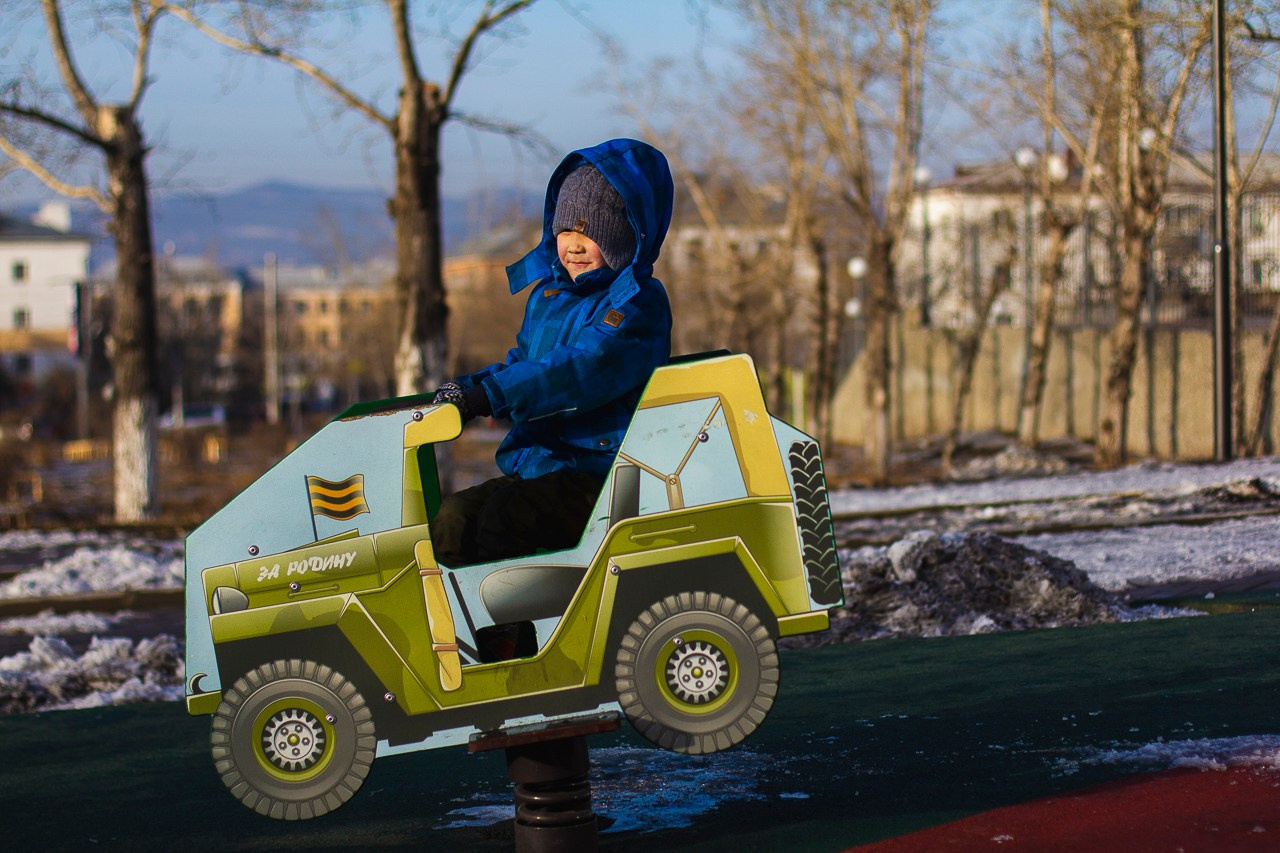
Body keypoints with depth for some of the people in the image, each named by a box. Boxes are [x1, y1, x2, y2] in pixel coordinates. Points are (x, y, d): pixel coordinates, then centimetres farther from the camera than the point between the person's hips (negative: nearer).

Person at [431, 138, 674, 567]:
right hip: (534, 466, 8)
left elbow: (587, 369, -23)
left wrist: (489, 395, -29)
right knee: (453, 518, -16)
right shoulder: (548, 294, 20)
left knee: (502, 518, -31)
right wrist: (465, 387, 6)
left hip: (601, 472, -8)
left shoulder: (638, 302, -8)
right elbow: (523, 363, 29)